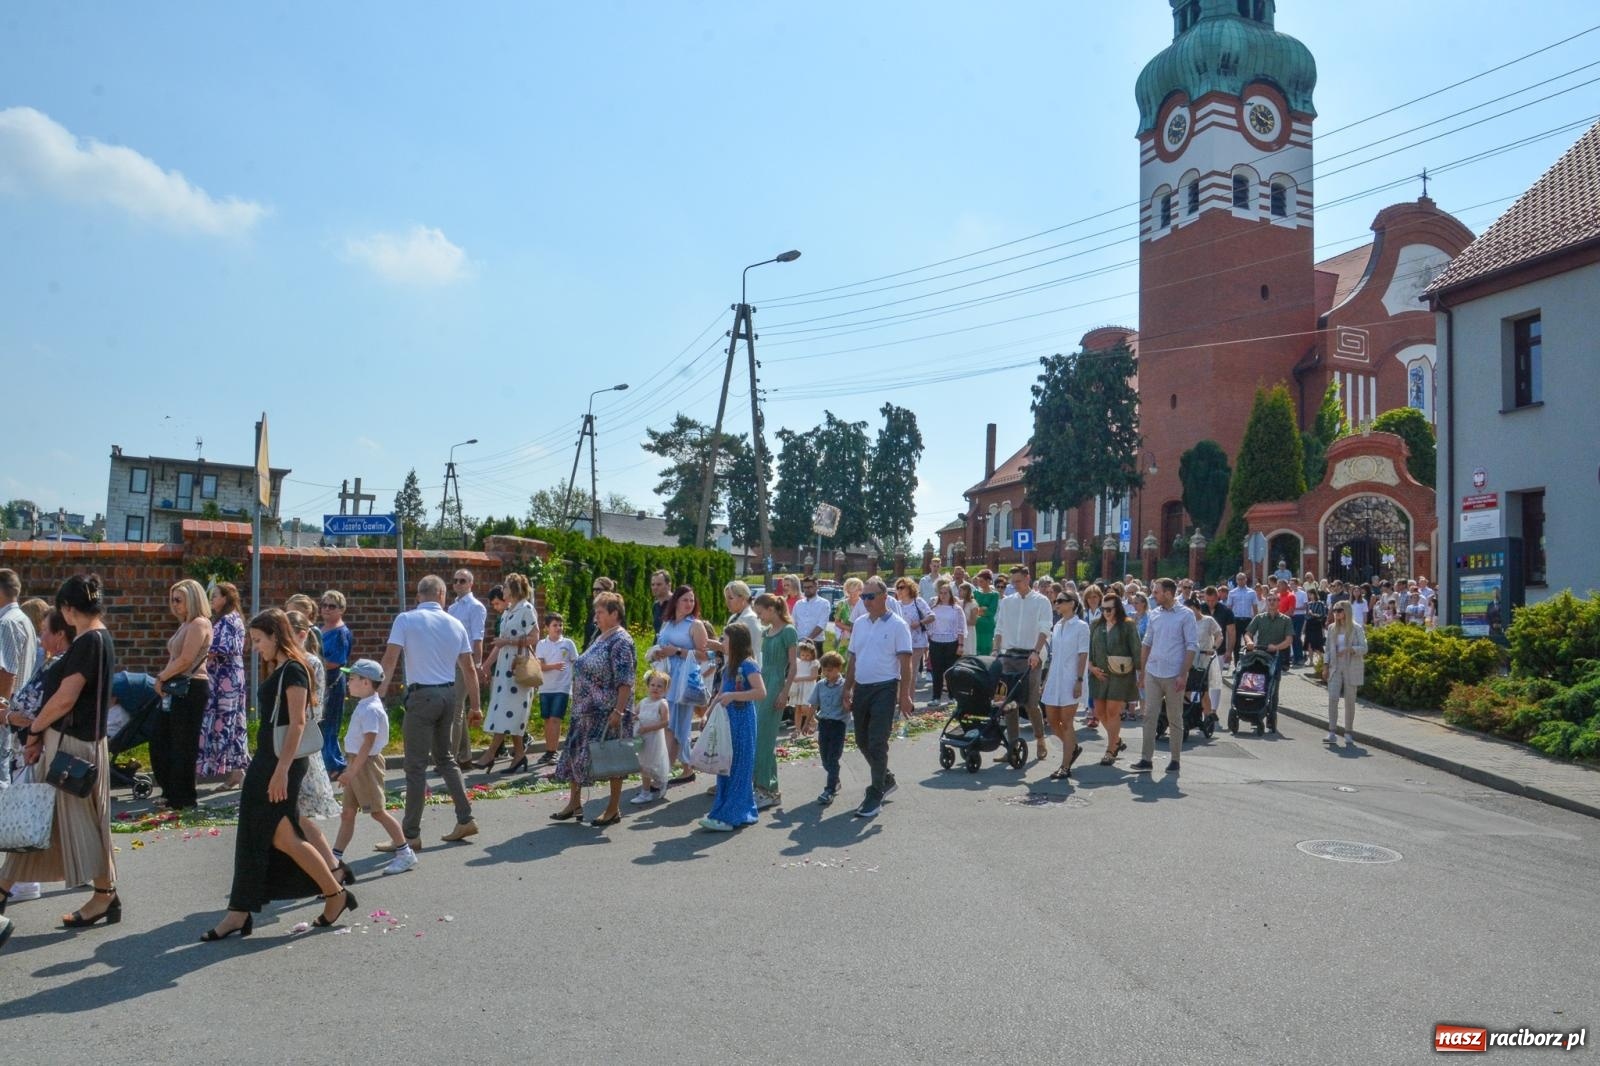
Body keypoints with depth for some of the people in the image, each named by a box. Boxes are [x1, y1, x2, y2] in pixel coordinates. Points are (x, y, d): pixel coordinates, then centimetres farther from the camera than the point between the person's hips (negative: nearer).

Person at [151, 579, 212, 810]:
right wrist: (163, 679, 1)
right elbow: (175, 659, 17)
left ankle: (182, 798, 7)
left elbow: (185, 660, -17)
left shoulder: (199, 624, -11)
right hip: (176, 690, 10)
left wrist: (161, 678, -7)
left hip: (190, 689, -10)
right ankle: (171, 792, 23)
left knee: (182, 745, -2)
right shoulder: (185, 625, 19)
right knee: (160, 741, 13)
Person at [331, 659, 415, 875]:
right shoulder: (364, 706, 11)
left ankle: (406, 854, 5)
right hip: (356, 763, 10)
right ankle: (335, 857, 15)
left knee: (377, 811, -3)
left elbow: (368, 744, -24)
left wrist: (351, 771, -24)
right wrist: (350, 770, 20)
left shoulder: (371, 709, -19)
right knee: (347, 813, 11)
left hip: (366, 764, -9)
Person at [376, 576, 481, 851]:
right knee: (445, 758, 19)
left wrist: (382, 688, -8)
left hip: (421, 695, -5)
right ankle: (465, 820, 20)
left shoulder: (405, 620, -4)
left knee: (416, 766, -1)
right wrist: (475, 705, 17)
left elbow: (390, 658, -14)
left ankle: (410, 834, 3)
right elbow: (469, 669, 10)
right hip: (448, 694, 5)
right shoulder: (456, 624, 7)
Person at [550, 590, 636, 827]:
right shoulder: (600, 638, 13)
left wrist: (618, 711, -25)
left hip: (608, 714, -9)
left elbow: (625, 681, -20)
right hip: (588, 712, 10)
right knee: (576, 752, 11)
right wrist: (579, 706, 21)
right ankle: (574, 804, 22)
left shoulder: (621, 641, -15)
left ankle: (614, 809, 12)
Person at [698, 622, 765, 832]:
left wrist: (732, 696, -23)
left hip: (742, 722, -9)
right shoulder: (730, 666, 15)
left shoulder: (748, 664, -13)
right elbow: (721, 694, 23)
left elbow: (761, 692, -23)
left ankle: (730, 816, 1)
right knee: (725, 766, 11)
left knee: (737, 767, -3)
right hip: (727, 720, 9)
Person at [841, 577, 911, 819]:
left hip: (884, 690, -7)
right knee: (862, 741, 14)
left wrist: (904, 695, -13)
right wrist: (848, 688, 12)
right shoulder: (860, 623, 11)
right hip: (861, 688, 7)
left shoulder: (897, 625, -7)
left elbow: (905, 663, -9)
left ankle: (875, 795, 4)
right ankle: (886, 780, 34)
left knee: (877, 744, -7)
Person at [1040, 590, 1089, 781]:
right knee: (1052, 720, 9)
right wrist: (1047, 677, 14)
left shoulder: (1081, 626, -6)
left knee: (1066, 722, -3)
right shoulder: (1056, 626, 13)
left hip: (1070, 679, -7)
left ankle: (1065, 766, 3)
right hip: (1054, 679, 7)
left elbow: (1083, 655, -10)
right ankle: (1073, 747, 32)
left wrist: (1079, 680, -15)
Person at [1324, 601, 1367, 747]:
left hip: (1351, 668, -3)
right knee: (1332, 697, -11)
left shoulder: (1356, 629, -4)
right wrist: (1326, 666, 7)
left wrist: (1349, 649, -24)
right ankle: (1332, 732, -10)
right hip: (1336, 668, 3)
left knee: (1349, 701, 4)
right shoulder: (1332, 628, 8)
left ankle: (1348, 733, 15)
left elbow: (1364, 648, -6)